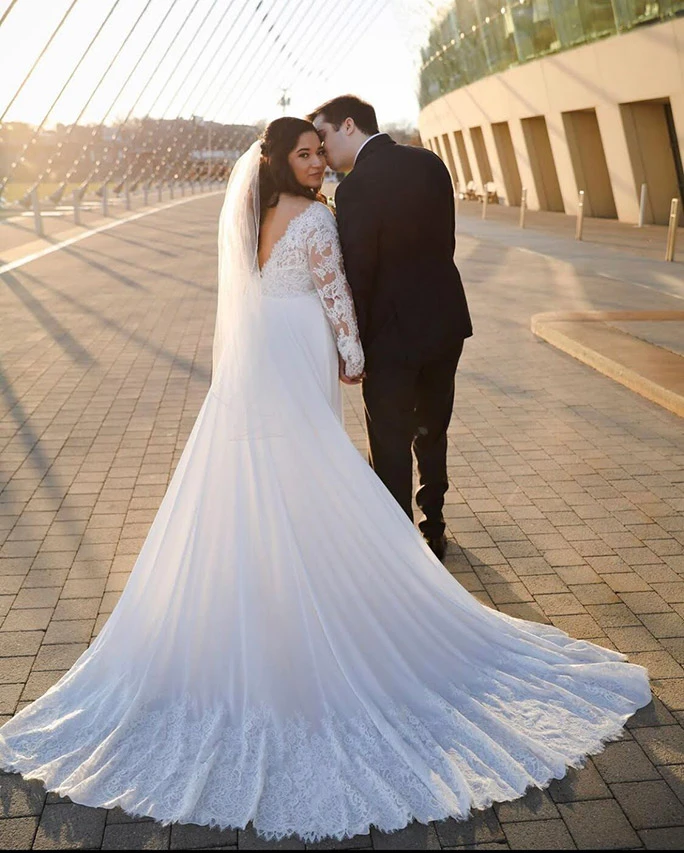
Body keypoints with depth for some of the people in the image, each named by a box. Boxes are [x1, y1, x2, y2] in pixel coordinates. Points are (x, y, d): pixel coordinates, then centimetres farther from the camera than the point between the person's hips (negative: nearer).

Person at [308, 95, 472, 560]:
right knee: (432, 431, 21)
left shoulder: (356, 187, -19)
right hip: (446, 319, 7)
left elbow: (357, 276, -17)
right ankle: (433, 527, 36)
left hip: (393, 331, -7)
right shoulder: (430, 162, 3)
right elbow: (444, 241, 8)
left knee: (391, 445, 8)